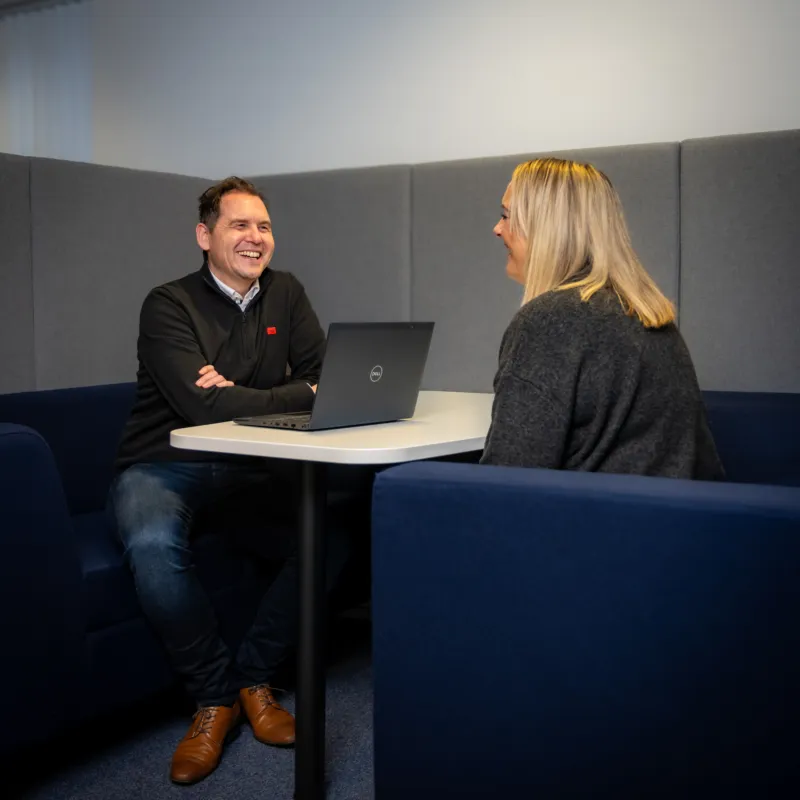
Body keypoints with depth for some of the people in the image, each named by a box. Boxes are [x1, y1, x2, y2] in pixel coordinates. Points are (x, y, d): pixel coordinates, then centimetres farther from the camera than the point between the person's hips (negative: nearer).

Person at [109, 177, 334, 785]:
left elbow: (325, 380, 0)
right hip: (166, 466, -4)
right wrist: (301, 395, -18)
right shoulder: (169, 305, -9)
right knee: (154, 545, -36)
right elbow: (202, 404, -23)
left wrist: (238, 396, -15)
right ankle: (214, 694, -10)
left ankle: (253, 677, -4)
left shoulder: (285, 293, 8)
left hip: (252, 466, 5)